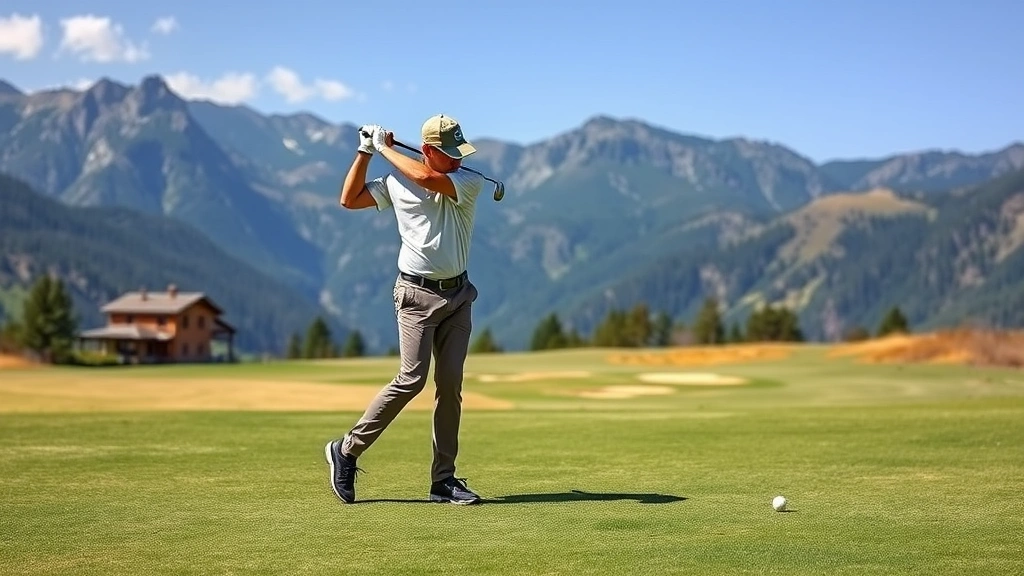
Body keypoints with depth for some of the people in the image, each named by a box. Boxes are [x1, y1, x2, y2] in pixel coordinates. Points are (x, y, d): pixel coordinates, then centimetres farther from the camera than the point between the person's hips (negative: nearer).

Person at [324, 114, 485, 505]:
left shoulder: (470, 182, -2)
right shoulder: (395, 183, 1)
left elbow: (426, 178, -20)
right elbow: (349, 200, 8)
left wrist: (385, 148, -9)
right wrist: (366, 152, 3)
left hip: (458, 295, 3)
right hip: (417, 293, -2)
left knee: (450, 385, 1)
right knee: (411, 380, -13)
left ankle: (443, 481, 7)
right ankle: (346, 450, 0)